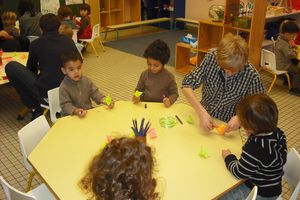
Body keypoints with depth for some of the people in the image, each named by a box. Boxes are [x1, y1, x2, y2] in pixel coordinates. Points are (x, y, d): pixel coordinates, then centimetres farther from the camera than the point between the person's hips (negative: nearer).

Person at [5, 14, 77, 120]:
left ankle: (36, 109, 7)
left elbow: (32, 69, 14)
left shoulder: (36, 43, 0)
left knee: (11, 66, 7)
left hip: (45, 91, -5)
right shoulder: (69, 41, 7)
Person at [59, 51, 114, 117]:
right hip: (71, 115, -4)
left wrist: (103, 100, -13)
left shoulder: (86, 81, 1)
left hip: (88, 110, 4)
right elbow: (65, 105, -18)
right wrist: (76, 111, -37)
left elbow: (94, 92, 6)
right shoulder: (64, 87, -14)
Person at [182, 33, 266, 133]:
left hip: (227, 126, -2)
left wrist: (240, 118, -26)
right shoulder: (210, 58, -16)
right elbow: (187, 86, -14)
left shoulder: (251, 75, -20)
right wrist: (201, 112, -27)